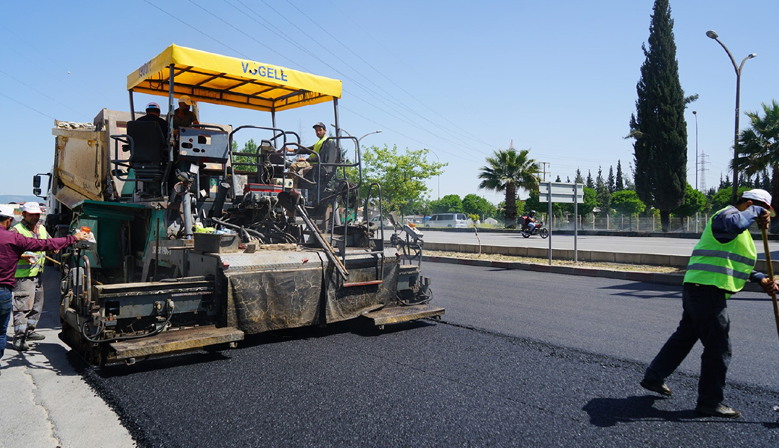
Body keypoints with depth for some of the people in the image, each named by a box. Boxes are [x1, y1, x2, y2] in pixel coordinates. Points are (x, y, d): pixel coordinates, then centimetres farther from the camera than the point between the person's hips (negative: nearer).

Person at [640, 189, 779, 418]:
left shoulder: (741, 232, 26)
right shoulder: (727, 214, -9)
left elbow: (738, 263, 28)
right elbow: (735, 224, -35)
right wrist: (756, 210, -18)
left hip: (697, 290, 11)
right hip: (707, 290, -11)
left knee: (684, 336, 20)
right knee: (719, 347, -3)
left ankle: (653, 377, 29)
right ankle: (710, 401, 8)